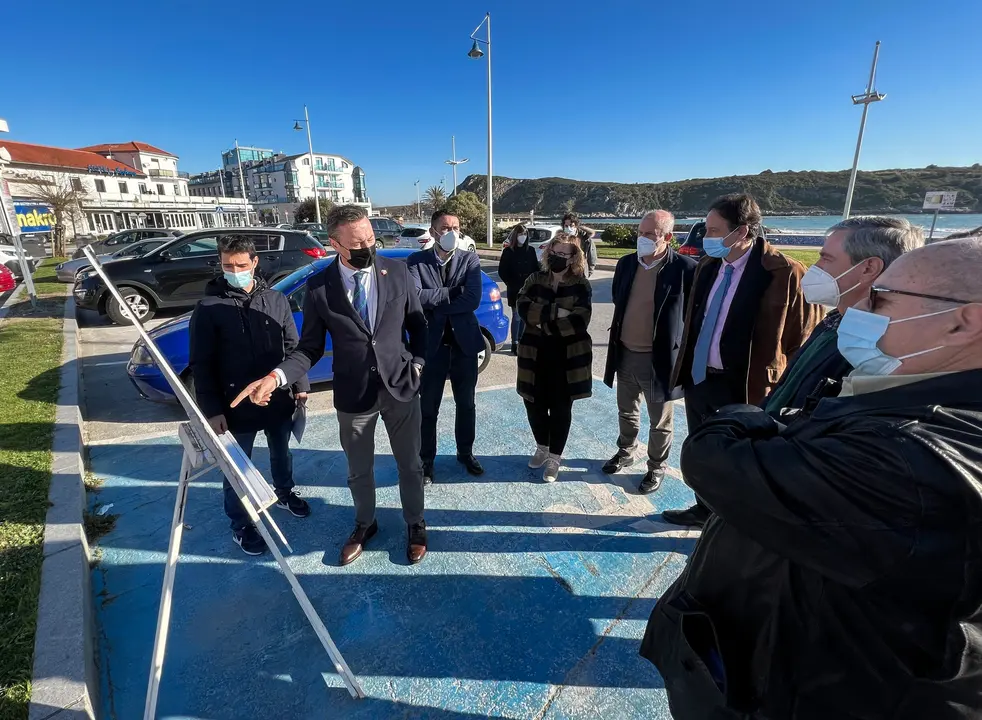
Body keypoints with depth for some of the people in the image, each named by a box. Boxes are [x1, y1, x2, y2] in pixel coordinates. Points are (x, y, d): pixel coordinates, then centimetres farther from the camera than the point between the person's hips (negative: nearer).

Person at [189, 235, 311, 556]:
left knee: (281, 452, 23)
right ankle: (240, 524, 31)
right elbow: (201, 365, -8)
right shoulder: (208, 308, -9)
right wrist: (212, 410, -12)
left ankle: (284, 492, 48)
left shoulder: (276, 299, 1)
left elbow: (292, 347, 6)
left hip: (279, 399, 3)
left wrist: (300, 385, 1)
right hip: (235, 406, -3)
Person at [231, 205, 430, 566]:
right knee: (359, 471, 19)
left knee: (410, 464, 15)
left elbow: (417, 324, 4)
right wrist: (276, 376, -20)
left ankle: (415, 525, 41)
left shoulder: (397, 271, -6)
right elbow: (310, 347, -4)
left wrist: (417, 364, -7)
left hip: (401, 387, 0)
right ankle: (365, 524, 47)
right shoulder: (318, 287, -8)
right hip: (353, 395, 0)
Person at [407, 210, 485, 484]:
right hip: (432, 343, -1)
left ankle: (465, 452, 36)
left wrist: (434, 304, -13)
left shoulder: (470, 260, -1)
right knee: (428, 407, 10)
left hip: (464, 341, 1)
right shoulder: (416, 261, -3)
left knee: (466, 403, 16)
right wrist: (452, 292, -17)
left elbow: (472, 300, -15)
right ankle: (426, 460, 28)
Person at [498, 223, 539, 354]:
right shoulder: (508, 251, -4)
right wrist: (512, 284, -8)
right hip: (515, 290, -3)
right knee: (517, 316, -4)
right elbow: (502, 271, -2)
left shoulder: (531, 250, 5)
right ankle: (514, 344, 2)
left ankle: (520, 340, 21)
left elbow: (536, 269, 9)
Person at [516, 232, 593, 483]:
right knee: (535, 403, 10)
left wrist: (543, 323, -14)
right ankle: (542, 447, 36)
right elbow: (524, 309, -13)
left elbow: (579, 322, -17)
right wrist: (555, 312, -21)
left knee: (560, 407, 7)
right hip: (535, 354, 3)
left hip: (567, 356, -2)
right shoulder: (535, 280, 4)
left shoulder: (581, 285, -4)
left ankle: (554, 457, 25)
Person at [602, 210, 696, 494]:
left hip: (659, 358, -5)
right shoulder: (626, 263, 2)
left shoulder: (685, 269, -15)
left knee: (660, 422, 12)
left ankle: (657, 467, 32)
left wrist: (681, 350, -6)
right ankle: (626, 452, 43)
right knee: (626, 412, 22)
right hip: (625, 354, 5)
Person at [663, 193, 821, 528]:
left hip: (742, 386, -6)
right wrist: (684, 366, 12)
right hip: (697, 378, 7)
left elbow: (803, 337, -10)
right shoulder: (708, 266, 4)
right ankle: (705, 509, 45)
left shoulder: (784, 272, -17)